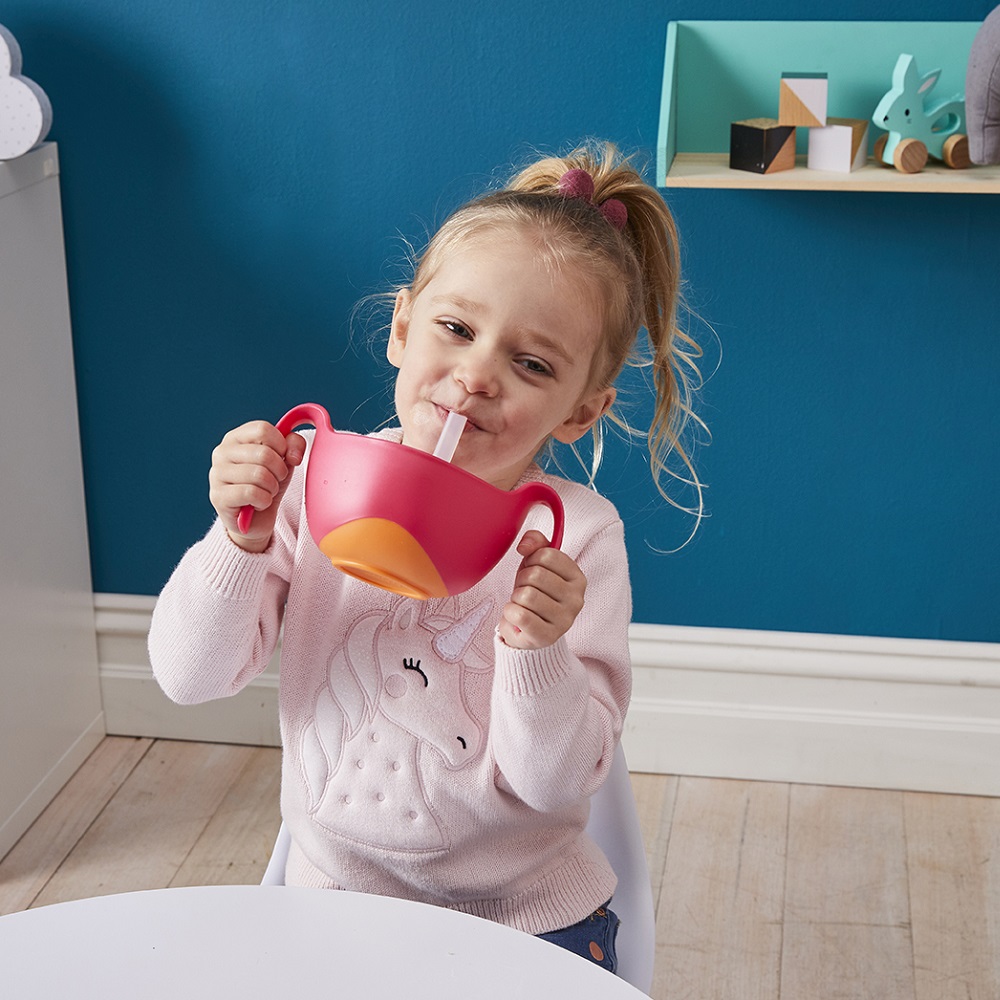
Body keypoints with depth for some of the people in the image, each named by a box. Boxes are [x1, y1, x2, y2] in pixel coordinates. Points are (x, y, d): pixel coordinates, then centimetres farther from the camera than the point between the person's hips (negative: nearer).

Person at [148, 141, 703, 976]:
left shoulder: (577, 537, -14)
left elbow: (555, 782, -16)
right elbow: (192, 676, -9)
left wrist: (537, 653, -33)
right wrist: (240, 541, -25)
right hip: (335, 890, 1)